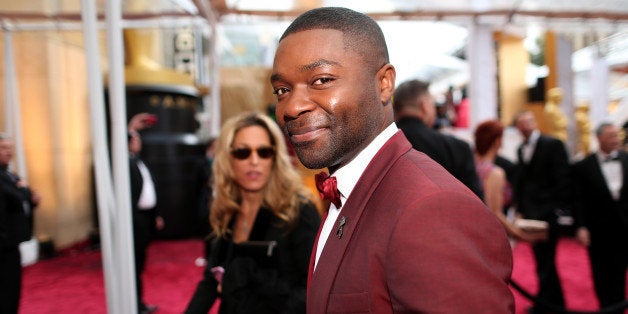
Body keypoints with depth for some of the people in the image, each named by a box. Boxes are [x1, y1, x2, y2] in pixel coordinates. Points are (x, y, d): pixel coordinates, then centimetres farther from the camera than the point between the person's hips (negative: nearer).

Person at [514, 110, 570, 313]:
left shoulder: (553, 144, -6)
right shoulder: (521, 150, 13)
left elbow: (562, 179, -10)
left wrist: (559, 208, -15)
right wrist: (520, 209, 10)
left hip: (548, 212, -6)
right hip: (530, 213, 7)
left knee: (544, 260, -5)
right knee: (542, 259, 13)